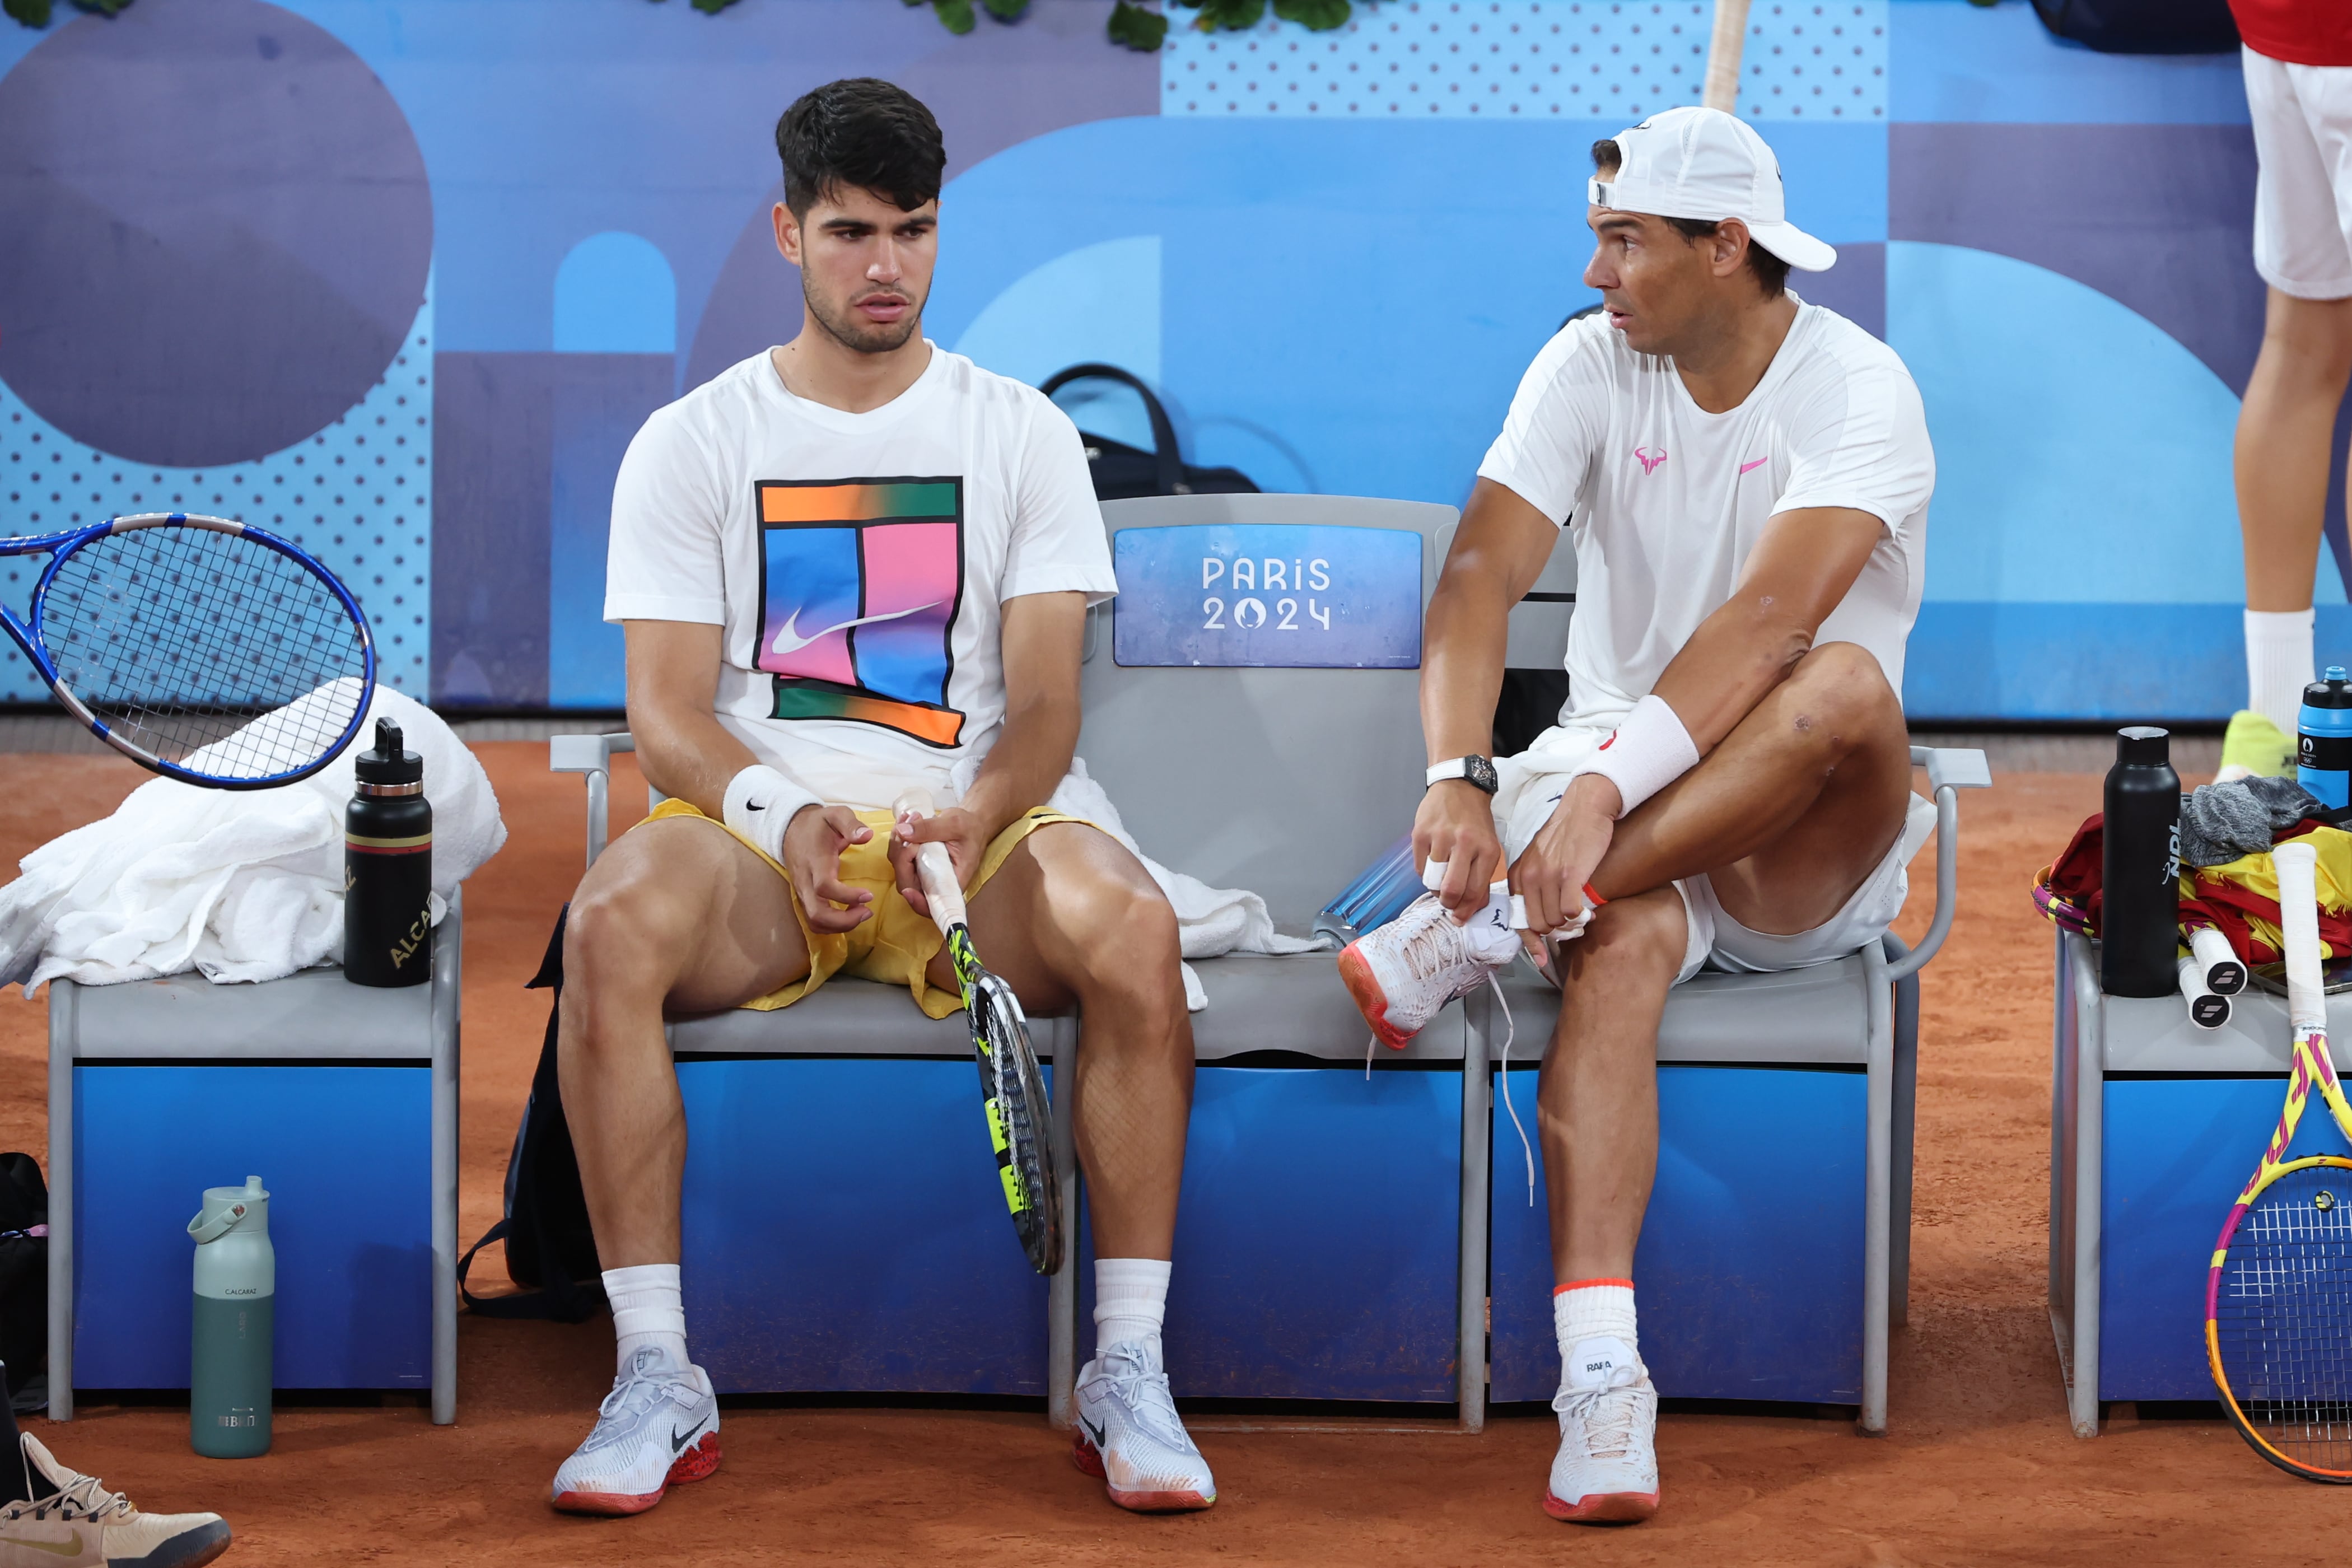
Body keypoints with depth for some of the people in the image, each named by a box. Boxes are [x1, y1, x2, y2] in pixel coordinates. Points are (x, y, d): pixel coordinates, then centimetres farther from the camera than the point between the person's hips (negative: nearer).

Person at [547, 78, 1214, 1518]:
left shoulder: (1023, 435, 12)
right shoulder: (691, 444, 10)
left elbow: (1045, 706, 2)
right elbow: (668, 713, 1)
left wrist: (979, 818, -22)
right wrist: (783, 816, -22)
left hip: (970, 834, 1)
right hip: (755, 836, 0)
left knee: (1131, 924, -33)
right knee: (614, 919, -35)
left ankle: (1129, 1373, -24)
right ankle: (657, 1379, -27)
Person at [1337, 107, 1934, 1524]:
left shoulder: (1857, 388, -12)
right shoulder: (1590, 367, 1)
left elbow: (1769, 620, -28)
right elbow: (1484, 573, -12)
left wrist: (1606, 791, -40)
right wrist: (1458, 779, -31)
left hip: (1808, 858, -2)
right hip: (1619, 795, 2)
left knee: (1848, 684, -35)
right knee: (1622, 942, -33)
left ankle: (1483, 926, -32)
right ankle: (1602, 1374, -45)